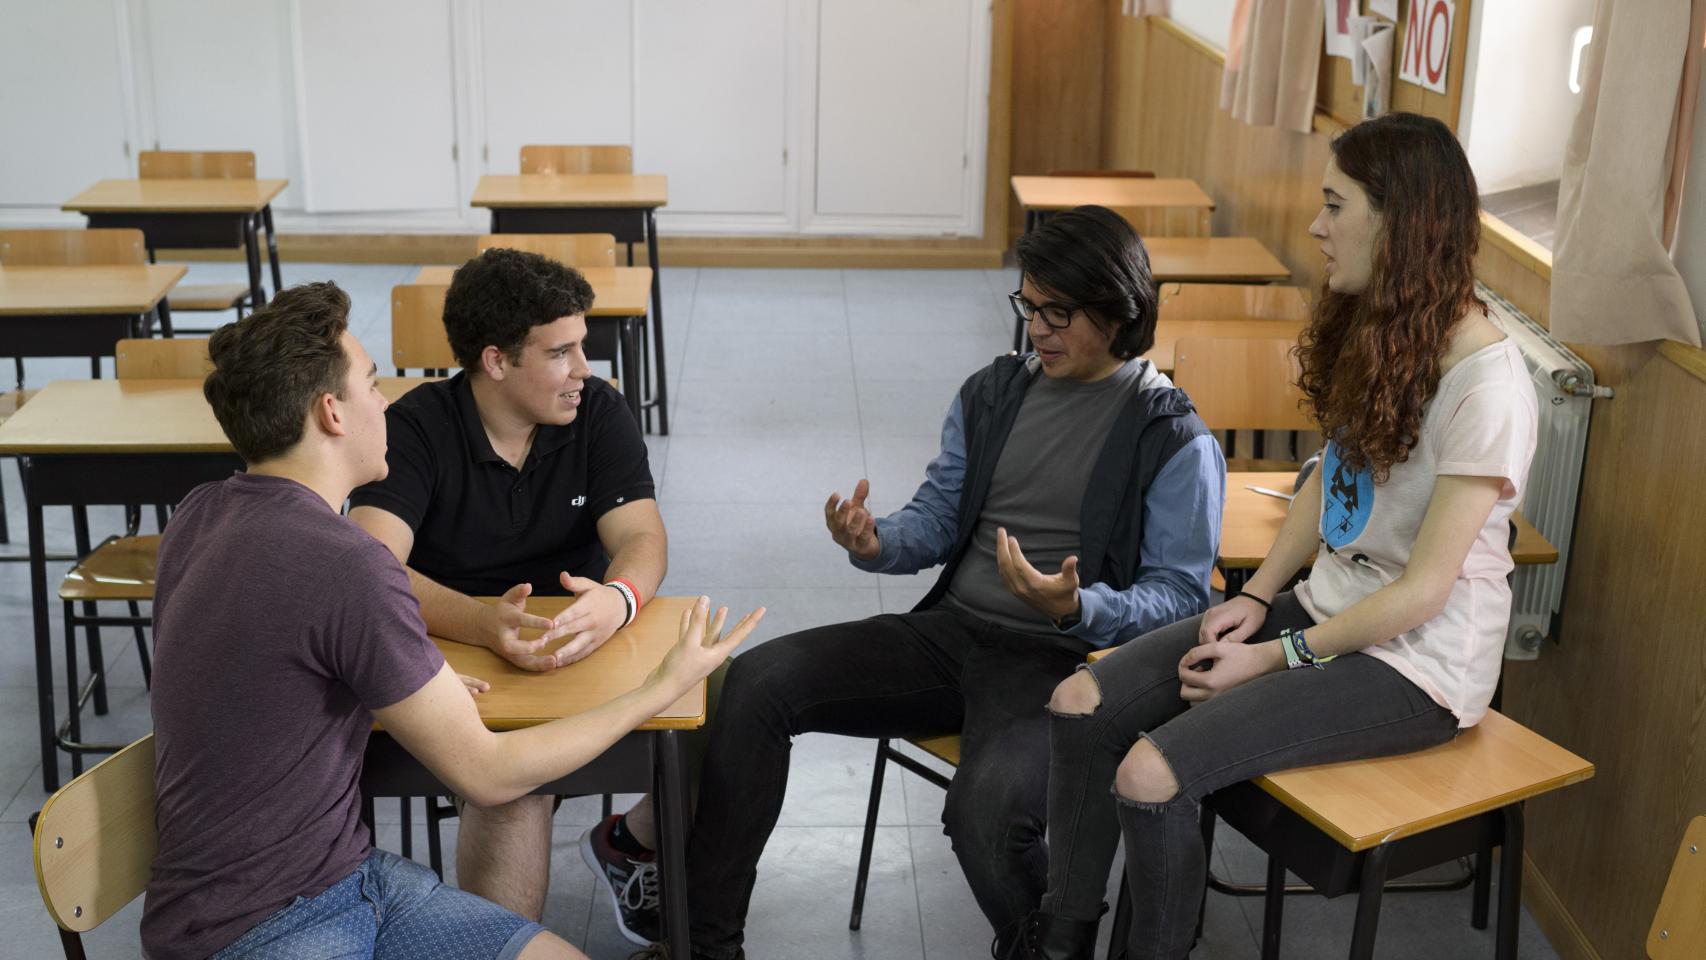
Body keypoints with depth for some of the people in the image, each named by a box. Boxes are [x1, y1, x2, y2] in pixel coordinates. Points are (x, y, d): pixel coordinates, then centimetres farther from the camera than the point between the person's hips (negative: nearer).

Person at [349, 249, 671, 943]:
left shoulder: (598, 411, 0)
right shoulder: (416, 429, -10)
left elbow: (642, 536, -10)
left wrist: (617, 598, -36)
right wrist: (485, 623, -43)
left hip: (585, 643, 4)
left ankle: (629, 843, 11)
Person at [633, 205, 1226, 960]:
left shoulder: (1175, 440, -4)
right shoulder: (991, 393, 14)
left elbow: (1180, 595, -7)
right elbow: (937, 517, 15)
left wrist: (1076, 607, -26)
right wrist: (876, 543, -9)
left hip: (1064, 662, -6)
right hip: (950, 632, 6)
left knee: (986, 807, -36)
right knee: (755, 683, -11)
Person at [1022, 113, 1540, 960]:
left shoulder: (1488, 388, -22)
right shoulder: (1371, 328, 5)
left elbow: (1423, 590, -20)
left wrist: (1273, 658, -14)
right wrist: (1255, 597, -1)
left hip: (1414, 661, -8)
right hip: (1325, 604, 8)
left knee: (1150, 776, -24)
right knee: (1082, 706, -8)